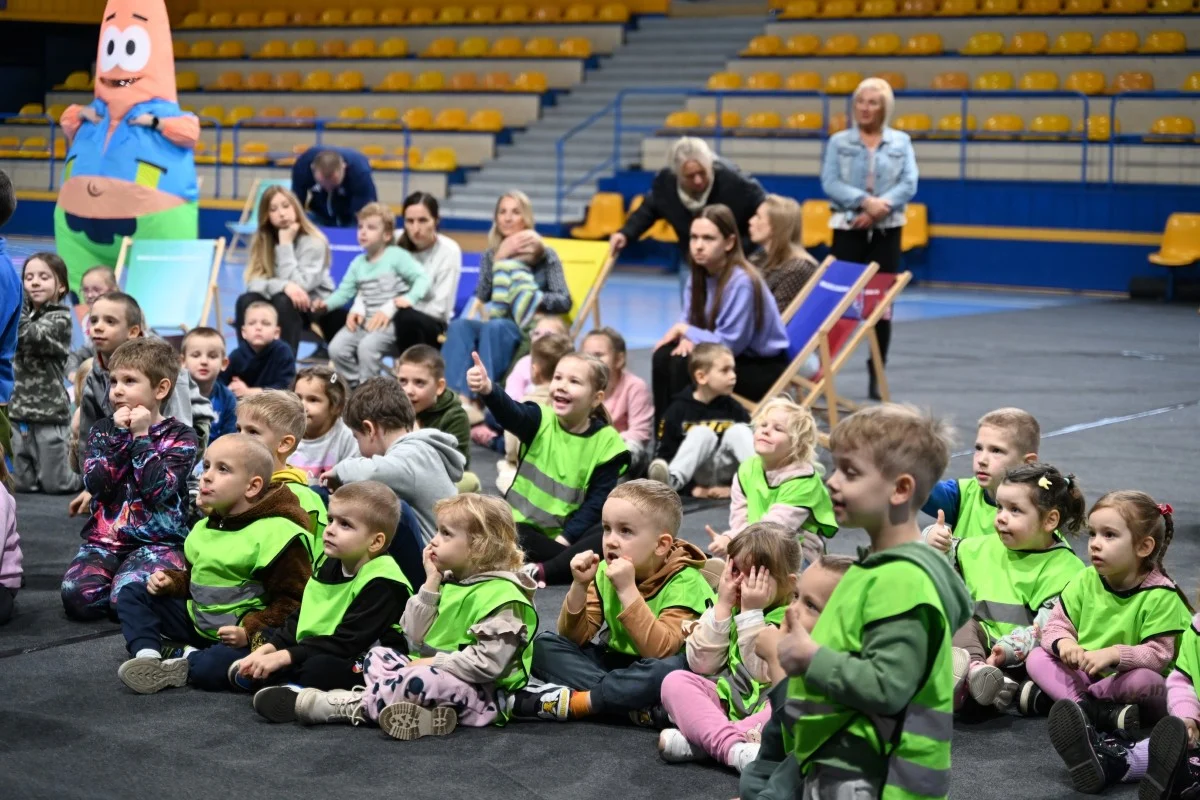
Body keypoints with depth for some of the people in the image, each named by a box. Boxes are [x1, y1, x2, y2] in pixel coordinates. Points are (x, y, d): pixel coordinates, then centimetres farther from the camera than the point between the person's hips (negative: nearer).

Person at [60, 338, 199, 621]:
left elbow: (157, 489, -15)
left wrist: (141, 436, -11)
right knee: (77, 594, -24)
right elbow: (95, 485, -5)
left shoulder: (180, 436, -2)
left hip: (158, 542, -3)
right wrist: (121, 436, -8)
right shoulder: (102, 430, 10)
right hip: (105, 539, 4)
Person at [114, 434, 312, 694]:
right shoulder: (205, 527, 9)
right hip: (197, 620, 8)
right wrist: (172, 581, 4)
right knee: (133, 594, 4)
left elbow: (292, 600, -18)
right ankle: (147, 656, -19)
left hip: (239, 633, -8)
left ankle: (185, 666, -25)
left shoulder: (274, 533, -18)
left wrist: (250, 631, -28)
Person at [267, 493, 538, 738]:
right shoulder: (449, 582, 13)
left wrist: (436, 662, -19)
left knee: (417, 681, -34)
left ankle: (349, 706, -17)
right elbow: (415, 637, 7)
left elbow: (489, 662, -25)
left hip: (483, 695, -10)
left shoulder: (501, 595, -16)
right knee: (378, 656, 4)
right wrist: (431, 583, 0)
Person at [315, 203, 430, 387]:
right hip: (363, 321, 6)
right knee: (336, 348, -12)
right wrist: (326, 304, -11)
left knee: (367, 347, -30)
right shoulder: (358, 263, 11)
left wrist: (404, 303, -24)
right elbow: (345, 291, 8)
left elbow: (422, 279, -12)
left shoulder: (397, 256, -6)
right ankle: (354, 385, 6)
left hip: (390, 321, -6)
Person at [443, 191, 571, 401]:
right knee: (459, 325, -29)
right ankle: (458, 395, -50)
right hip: (497, 325, 3)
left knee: (495, 327, -36)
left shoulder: (545, 255, 7)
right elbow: (482, 297, -1)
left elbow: (564, 301, -2)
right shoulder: (491, 255, 16)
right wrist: (500, 258, -10)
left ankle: (481, 397, -49)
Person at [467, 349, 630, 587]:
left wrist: (565, 538, -20)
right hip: (526, 528, 0)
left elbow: (597, 501, -6)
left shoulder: (606, 441, -3)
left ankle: (540, 571, -32)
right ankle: (573, 563, -30)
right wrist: (487, 389, -50)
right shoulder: (540, 420, -4)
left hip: (569, 534, 0)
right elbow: (509, 412, -27)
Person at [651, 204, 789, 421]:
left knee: (684, 365, -25)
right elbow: (689, 321, 6)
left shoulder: (742, 282, -26)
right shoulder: (698, 275, -2)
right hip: (734, 355, 7)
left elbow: (729, 344, -25)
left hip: (764, 368, -7)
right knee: (664, 356, -12)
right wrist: (688, 337, -18)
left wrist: (685, 331, -14)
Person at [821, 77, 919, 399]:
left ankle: (877, 374, 10)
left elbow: (909, 184, -3)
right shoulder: (839, 142, 3)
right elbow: (830, 183, -8)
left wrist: (880, 208, -17)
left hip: (886, 229, 1)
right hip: (847, 228, -1)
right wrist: (864, 201, -21)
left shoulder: (901, 142, 6)